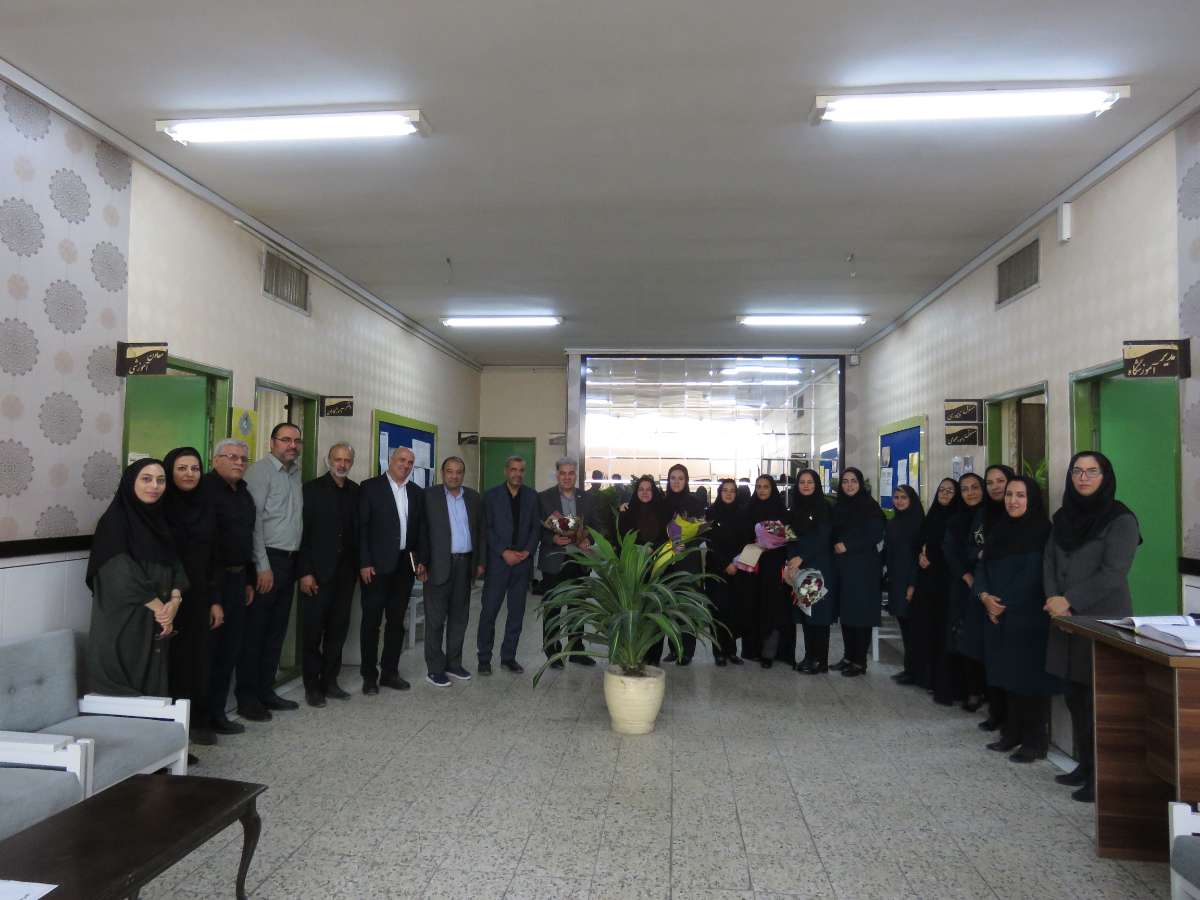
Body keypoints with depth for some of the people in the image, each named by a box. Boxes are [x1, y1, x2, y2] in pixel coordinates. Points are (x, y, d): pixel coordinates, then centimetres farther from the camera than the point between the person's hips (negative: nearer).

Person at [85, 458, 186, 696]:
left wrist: (175, 600, -12)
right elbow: (122, 574, -16)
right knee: (122, 693, -1)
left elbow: (175, 565, 7)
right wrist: (160, 608, -14)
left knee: (153, 686, 8)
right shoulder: (115, 521, -8)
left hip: (155, 624, 6)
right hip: (123, 624, -6)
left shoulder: (159, 521, 11)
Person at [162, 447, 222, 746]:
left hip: (197, 595, 5)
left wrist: (214, 600, 10)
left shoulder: (206, 508, 9)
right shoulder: (159, 506, -6)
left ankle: (198, 721, 17)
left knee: (198, 657, 7)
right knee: (170, 657, 0)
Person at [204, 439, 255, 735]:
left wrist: (249, 580, 20)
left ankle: (216, 713, 23)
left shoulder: (243, 493, 16)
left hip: (237, 579, 8)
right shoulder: (206, 489, -11)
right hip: (212, 580, -8)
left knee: (230, 649, 12)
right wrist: (208, 586, -19)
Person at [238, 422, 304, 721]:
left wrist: (301, 565, 8)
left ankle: (266, 691, 22)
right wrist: (263, 567, -15)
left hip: (289, 561, 7)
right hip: (266, 561, -7)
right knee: (254, 631, 1)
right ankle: (247, 698, 10)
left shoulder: (296, 473, 13)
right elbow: (252, 521, -13)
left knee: (277, 630, 13)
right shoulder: (259, 471, -8)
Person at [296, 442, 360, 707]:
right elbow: (303, 531, -8)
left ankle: (330, 680, 21)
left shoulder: (356, 492, 7)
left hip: (345, 573, 4)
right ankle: (312, 686, 15)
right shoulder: (313, 489, -4)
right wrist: (304, 572, -12)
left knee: (338, 628, 9)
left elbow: (358, 530, 8)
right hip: (317, 573, -4)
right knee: (313, 630, 4)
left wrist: (357, 566, 3)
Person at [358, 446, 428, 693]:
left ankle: (389, 672, 21)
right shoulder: (370, 487, -3)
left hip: (405, 565, 5)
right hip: (377, 565, -4)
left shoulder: (417, 493, 10)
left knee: (397, 621, 11)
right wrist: (364, 563, -11)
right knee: (372, 621, 3)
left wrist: (421, 561, 6)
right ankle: (369, 676, 14)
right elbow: (361, 527, -6)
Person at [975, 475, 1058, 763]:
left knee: (1031, 677, -1)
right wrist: (984, 596, -7)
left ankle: (1035, 741, 8)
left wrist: (1006, 605, -11)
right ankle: (1012, 733, 22)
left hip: (1030, 618, -6)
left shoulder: (1043, 532, -7)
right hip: (998, 618, 6)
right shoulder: (997, 530, 12)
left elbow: (1035, 579, -12)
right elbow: (982, 567, 11)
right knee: (1006, 675, 10)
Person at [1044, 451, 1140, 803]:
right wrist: (1053, 598, -6)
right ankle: (1085, 766, 22)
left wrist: (1069, 601, -15)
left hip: (1103, 620, -6)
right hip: (1067, 620, 6)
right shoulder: (1064, 516, 13)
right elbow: (1050, 560, 10)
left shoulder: (1120, 519, -6)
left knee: (1099, 700, -4)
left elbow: (1113, 573, -14)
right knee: (1075, 696, 10)